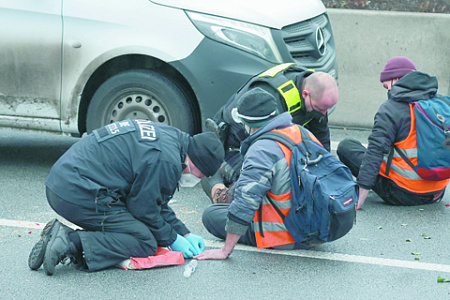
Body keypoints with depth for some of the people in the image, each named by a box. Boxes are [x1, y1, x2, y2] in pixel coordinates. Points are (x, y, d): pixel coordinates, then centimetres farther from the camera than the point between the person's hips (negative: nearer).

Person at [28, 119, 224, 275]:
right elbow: (144, 209, -9)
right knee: (145, 242, -9)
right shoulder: (166, 161, -16)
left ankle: (66, 236, 0)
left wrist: (184, 233, 21)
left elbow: (154, 200, 25)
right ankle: (71, 244, -20)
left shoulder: (167, 135, 18)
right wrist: (172, 240, 5)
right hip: (79, 195, -10)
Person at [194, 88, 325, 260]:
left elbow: (247, 197, -28)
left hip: (286, 236, -8)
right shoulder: (302, 133, 4)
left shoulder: (262, 149, -22)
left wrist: (225, 251, -25)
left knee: (211, 214, 0)